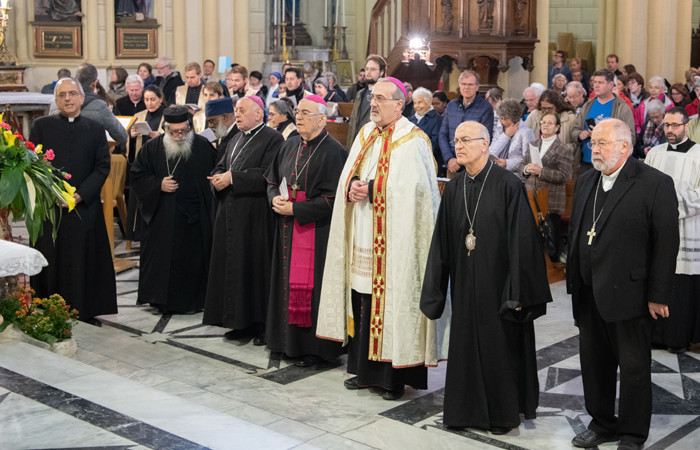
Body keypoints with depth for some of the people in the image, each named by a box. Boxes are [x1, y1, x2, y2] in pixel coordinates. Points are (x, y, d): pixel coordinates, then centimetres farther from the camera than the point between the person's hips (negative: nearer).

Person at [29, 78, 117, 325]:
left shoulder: (95, 129, 8)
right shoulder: (41, 126, 6)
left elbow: (103, 166, 3)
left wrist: (81, 195, -9)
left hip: (85, 206, 1)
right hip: (49, 206, -1)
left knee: (85, 260, 3)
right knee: (50, 260, 1)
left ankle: (86, 311, 11)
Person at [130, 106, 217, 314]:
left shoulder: (202, 147, 0)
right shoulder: (153, 148, 1)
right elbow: (137, 176, 5)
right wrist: (158, 185, -11)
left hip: (193, 217, 0)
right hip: (162, 217, 1)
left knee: (191, 257, 3)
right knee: (160, 258, 3)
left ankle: (190, 301, 15)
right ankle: (160, 300, 15)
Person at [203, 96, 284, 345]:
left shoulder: (272, 139, -8)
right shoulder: (236, 139, 18)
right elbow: (219, 168, 19)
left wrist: (232, 178, -17)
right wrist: (218, 179, -4)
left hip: (256, 217, -8)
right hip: (230, 214, 8)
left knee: (255, 268, -4)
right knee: (233, 267, 8)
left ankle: (261, 324, 5)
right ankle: (240, 322, 16)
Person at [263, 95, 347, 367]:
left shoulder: (333, 151, -12)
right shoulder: (290, 146, 10)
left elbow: (332, 199, -17)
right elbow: (272, 180, 19)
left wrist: (294, 209, -17)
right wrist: (275, 199, -4)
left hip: (314, 230, -7)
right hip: (287, 227, 7)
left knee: (311, 285, -4)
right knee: (287, 281, 11)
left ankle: (315, 349, 5)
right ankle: (287, 340, 23)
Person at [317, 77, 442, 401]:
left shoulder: (413, 141, -8)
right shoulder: (365, 135, 14)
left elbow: (412, 189, -16)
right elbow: (347, 177, 15)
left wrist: (372, 189, -16)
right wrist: (352, 187, -7)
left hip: (393, 242, -6)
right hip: (362, 239, 7)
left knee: (391, 303, -3)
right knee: (362, 304, 10)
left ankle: (395, 376, 7)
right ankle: (364, 369, 22)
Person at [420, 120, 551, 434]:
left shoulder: (508, 184, -12)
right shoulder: (454, 188, 5)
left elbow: (521, 240, -14)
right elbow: (442, 241, 8)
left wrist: (517, 291, -17)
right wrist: (435, 288, 7)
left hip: (497, 283, -5)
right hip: (465, 285, 5)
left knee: (501, 346, 5)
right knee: (467, 345, 11)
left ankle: (504, 413, 21)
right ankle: (469, 409, 26)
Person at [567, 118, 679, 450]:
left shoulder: (656, 184, -11)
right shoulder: (585, 182, 10)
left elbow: (666, 244, -12)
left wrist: (658, 295, -13)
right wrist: (574, 282, 10)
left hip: (628, 293, -6)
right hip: (589, 294, 6)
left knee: (634, 366, 7)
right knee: (593, 363, 16)